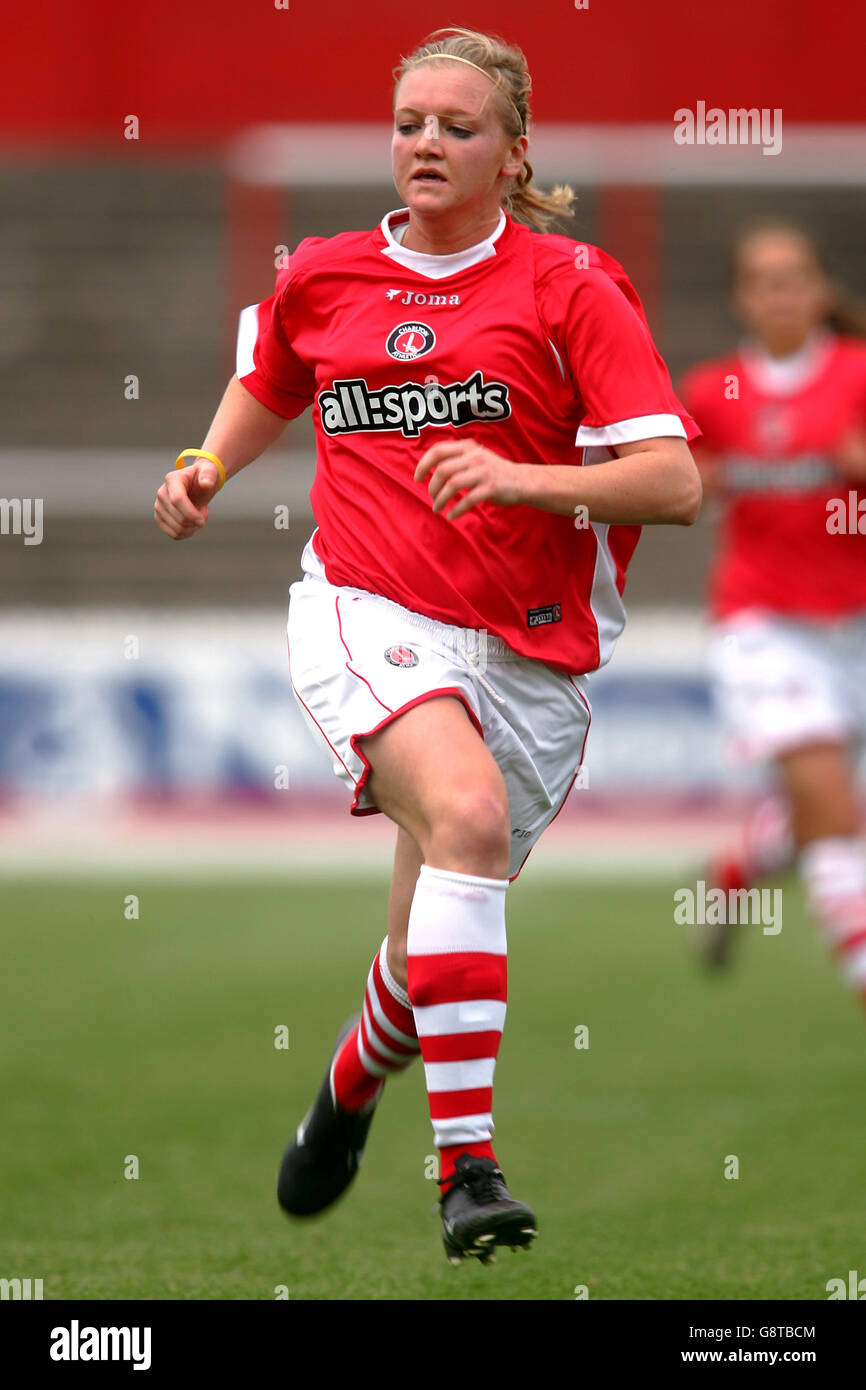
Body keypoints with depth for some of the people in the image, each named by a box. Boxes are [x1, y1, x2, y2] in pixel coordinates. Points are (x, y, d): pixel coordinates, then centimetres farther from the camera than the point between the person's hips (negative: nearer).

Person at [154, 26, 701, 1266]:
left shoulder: (571, 287, -2)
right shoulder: (322, 277, 9)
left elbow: (675, 483, -9)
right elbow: (267, 384, 32)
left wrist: (524, 479, -23)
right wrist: (205, 473, 13)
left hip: (526, 653, 1)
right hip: (366, 617, 0)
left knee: (434, 954, 8)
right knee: (468, 812, -33)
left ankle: (352, 1083, 46)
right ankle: (468, 1167, -37)